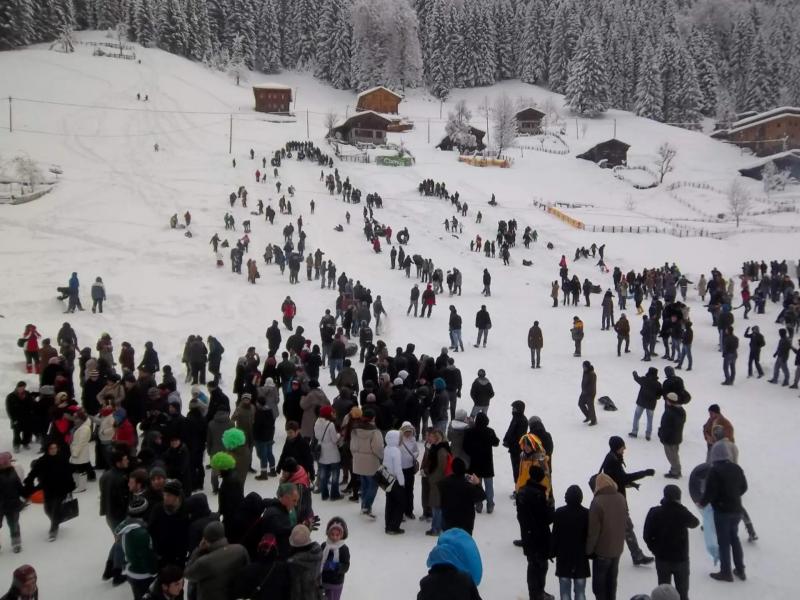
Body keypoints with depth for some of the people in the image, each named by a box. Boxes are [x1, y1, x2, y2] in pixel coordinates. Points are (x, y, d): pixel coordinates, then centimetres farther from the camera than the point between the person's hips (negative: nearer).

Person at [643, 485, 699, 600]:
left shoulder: (654, 512, -12)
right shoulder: (682, 512, -16)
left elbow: (647, 536, -9)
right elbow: (695, 523, 7)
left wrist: (655, 549, 7)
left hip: (662, 557, 1)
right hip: (681, 557, -1)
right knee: (682, 590, 16)